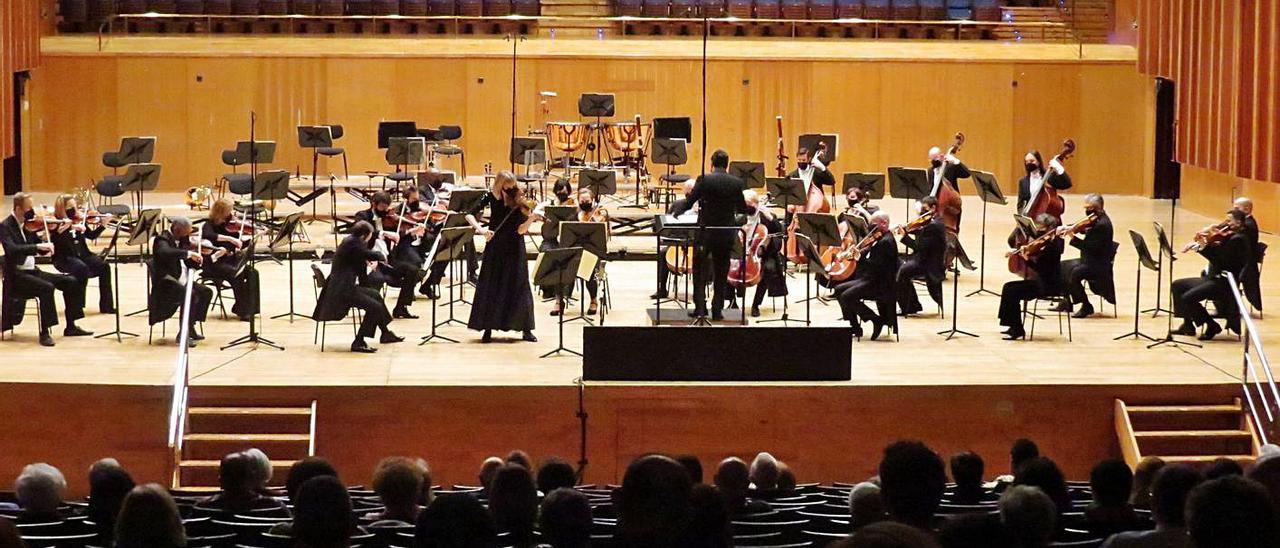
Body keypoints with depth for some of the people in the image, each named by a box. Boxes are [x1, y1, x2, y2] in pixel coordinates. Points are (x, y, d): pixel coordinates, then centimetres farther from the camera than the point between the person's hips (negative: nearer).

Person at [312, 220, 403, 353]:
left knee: (376, 295, 23)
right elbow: (371, 255, -19)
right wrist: (382, 256, 2)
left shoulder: (350, 240, 11)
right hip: (341, 291, -11)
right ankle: (358, 343, -12)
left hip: (345, 286, 11)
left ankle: (386, 334, 34)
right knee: (374, 307, -16)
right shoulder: (352, 243, -19)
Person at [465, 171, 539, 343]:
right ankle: (488, 328, 11)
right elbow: (470, 215, -7)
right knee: (490, 287, 2)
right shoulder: (491, 198, -5)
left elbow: (520, 230, -16)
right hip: (495, 248, 1)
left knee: (519, 287, -3)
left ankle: (526, 330, 3)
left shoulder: (519, 202, -9)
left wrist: (531, 219, -35)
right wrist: (481, 229, -23)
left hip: (514, 250, -1)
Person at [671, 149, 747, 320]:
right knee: (721, 272, 12)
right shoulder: (737, 183, -4)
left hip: (706, 231, -2)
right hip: (727, 234, 2)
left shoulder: (704, 180, -11)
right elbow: (742, 208, 6)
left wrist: (676, 212, 10)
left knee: (700, 270, 11)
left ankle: (700, 307, 5)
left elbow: (689, 202, -8)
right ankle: (717, 309, 11)